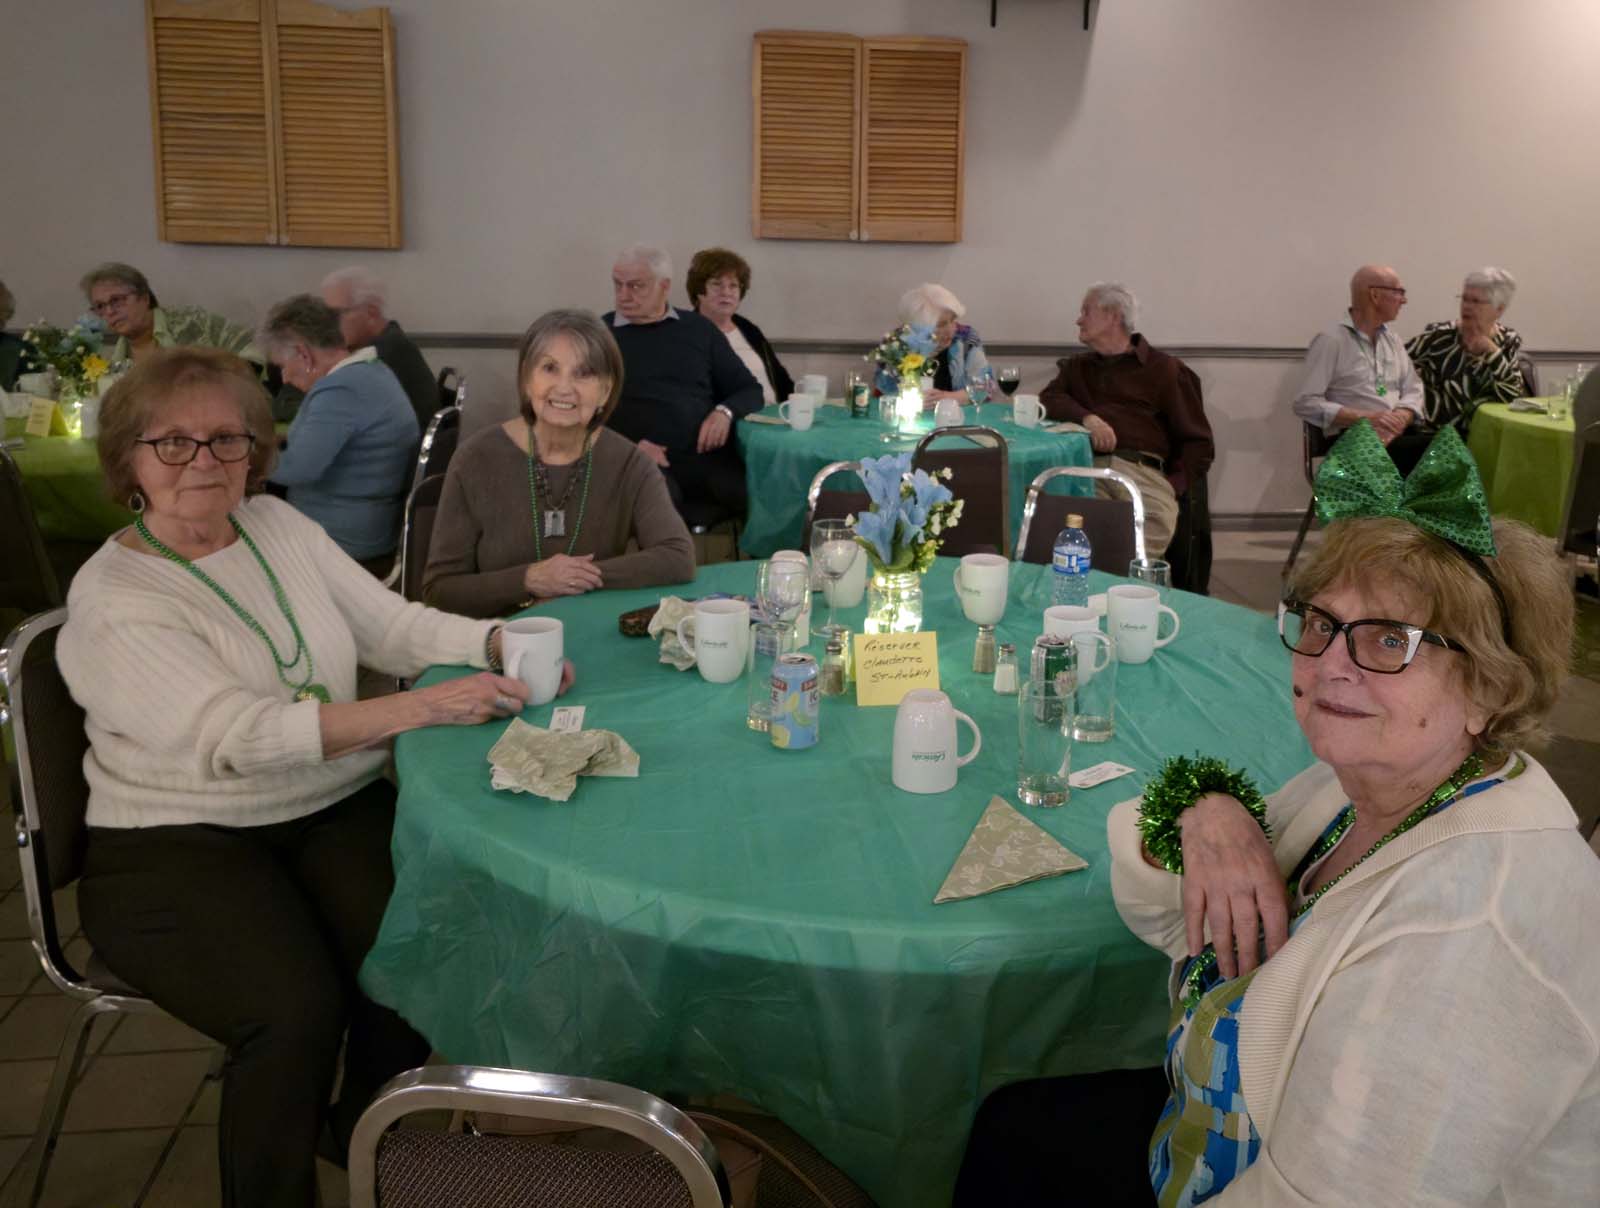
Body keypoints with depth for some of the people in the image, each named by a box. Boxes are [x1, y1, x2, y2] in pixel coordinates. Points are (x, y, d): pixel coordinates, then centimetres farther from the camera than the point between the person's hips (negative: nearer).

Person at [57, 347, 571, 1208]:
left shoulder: (278, 524, 7)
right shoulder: (111, 601, -12)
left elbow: (392, 624, 7)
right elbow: (237, 733, -24)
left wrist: (498, 643, -14)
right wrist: (422, 708, -32)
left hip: (340, 807, 5)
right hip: (182, 846, -5)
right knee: (295, 1008, -27)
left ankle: (365, 1130, 11)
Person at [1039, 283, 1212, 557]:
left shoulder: (1165, 369, 16)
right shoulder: (1078, 366, 30)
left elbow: (1198, 442, 11)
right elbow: (1048, 400, 10)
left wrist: (1172, 487, -5)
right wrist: (1086, 417, -9)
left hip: (1143, 471, -1)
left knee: (1155, 523, -33)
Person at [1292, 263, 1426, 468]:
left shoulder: (1391, 338, 20)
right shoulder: (1331, 340, -3)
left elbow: (1413, 390, 15)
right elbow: (1306, 403, -10)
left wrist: (1401, 418, -8)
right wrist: (1365, 417, -17)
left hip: (1398, 433, 7)